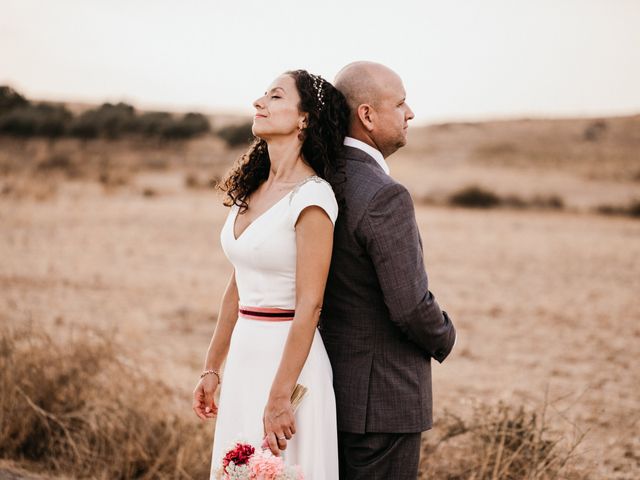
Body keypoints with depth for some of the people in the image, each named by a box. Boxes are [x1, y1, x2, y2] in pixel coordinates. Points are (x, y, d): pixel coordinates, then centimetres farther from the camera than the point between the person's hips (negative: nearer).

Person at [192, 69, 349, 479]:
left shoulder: (311, 197, -16)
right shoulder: (252, 188, 8)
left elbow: (309, 306, -18)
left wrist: (280, 398, -19)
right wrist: (212, 368, 16)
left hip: (288, 362, -8)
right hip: (244, 357, 8)